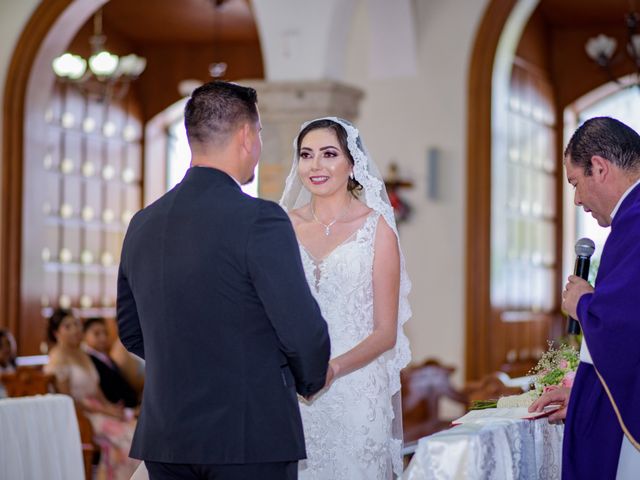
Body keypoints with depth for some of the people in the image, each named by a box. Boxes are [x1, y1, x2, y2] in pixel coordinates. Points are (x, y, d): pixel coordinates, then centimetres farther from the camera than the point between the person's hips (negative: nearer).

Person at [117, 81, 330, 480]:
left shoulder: (143, 224, 7)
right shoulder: (259, 219, -13)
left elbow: (132, 332, 16)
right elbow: (303, 330, -13)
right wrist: (311, 379, 7)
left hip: (165, 438, 6)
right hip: (252, 438, -6)